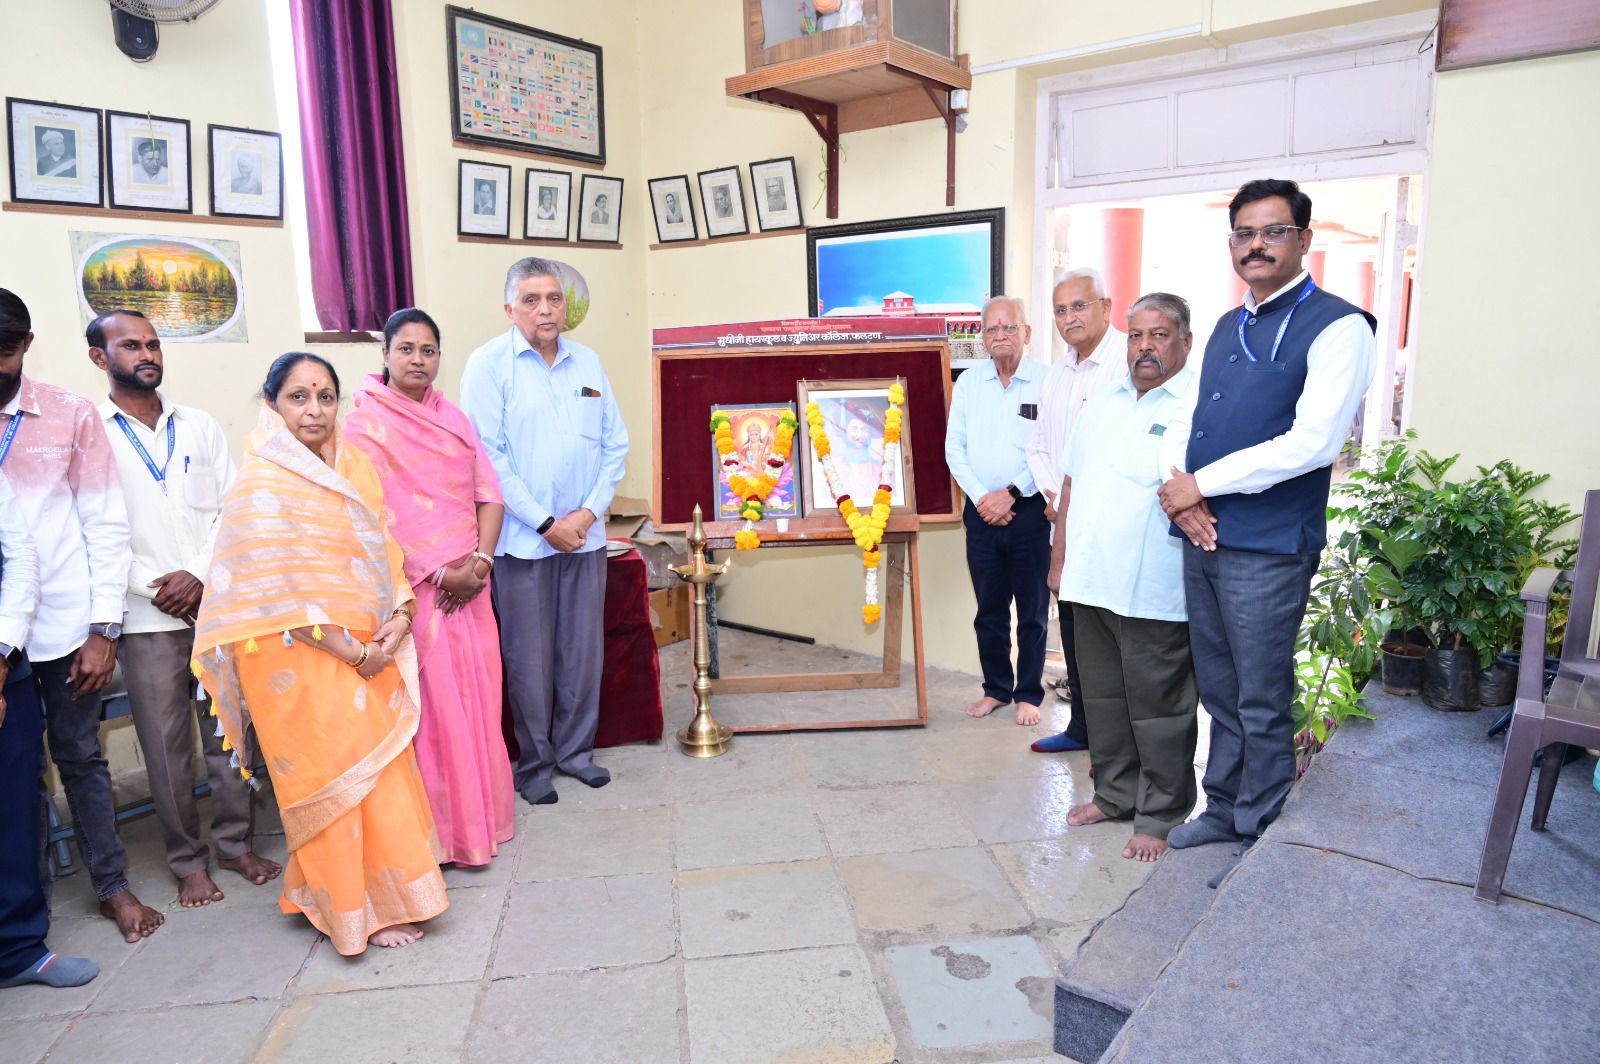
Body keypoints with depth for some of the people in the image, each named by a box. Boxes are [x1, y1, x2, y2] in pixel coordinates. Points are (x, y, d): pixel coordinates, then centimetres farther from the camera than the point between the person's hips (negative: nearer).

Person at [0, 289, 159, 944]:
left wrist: (103, 628, -5)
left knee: (79, 756, 10)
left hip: (65, 625, -1)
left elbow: (107, 525, -1)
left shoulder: (70, 415, -1)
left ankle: (112, 884, 25)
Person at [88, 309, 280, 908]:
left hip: (215, 604, 2)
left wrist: (200, 574, -7)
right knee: (166, 744, 5)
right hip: (145, 616, -2)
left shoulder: (200, 426, 10)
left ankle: (235, 843, 22)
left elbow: (232, 509, 6)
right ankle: (188, 861, 19)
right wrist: (153, 587, -10)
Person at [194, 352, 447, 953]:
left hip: (368, 653, 6)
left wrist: (397, 624, -7)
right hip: (301, 660, -6)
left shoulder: (353, 466, 8)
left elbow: (386, 551, 8)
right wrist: (352, 652, -15)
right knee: (334, 779, 5)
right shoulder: (261, 485, -12)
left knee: (383, 769, 13)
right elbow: (282, 588, -17)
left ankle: (384, 886, 31)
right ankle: (361, 911, 20)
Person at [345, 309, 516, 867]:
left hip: (469, 582, 5)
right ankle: (440, 827, 12)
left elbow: (489, 492, 7)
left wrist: (480, 559, -8)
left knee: (477, 698, 8)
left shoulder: (453, 417, 12)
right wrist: (440, 573, -15)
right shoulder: (365, 423, -4)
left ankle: (476, 815, 22)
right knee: (431, 704, -1)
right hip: (412, 585, -5)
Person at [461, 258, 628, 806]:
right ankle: (534, 762, 20)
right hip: (523, 538, -4)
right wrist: (545, 523, -13)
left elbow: (615, 445, 8)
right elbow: (488, 455, -11)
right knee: (530, 658, 5)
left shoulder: (588, 362, 9)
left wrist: (588, 511, -5)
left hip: (585, 534, 4)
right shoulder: (489, 364, -5)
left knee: (583, 652, 11)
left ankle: (575, 750, 27)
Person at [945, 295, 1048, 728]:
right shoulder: (968, 383, 7)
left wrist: (1011, 494, -13)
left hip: (1028, 510, -3)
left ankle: (1028, 694, 18)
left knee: (1032, 610, 6)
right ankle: (996, 688, 25)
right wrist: (981, 497, -6)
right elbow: (955, 449, 5)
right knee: (989, 608, 12)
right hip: (981, 511, 4)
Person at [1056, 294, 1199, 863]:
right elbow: (1072, 483, 17)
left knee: (1158, 708, 4)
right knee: (1103, 698, 17)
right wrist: (1059, 558, 15)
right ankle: (1115, 793, 33)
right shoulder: (1102, 404, 15)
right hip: (1091, 582, 7)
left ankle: (1161, 815, 20)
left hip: (1154, 594, -7)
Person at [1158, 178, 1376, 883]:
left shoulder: (1337, 327, -8)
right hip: (1202, 537, 7)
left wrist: (1201, 485, -13)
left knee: (1262, 703, 4)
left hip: (1267, 550, -7)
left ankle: (1264, 838, 21)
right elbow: (1186, 421, 17)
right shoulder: (1225, 328, 15)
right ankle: (1224, 809, 35)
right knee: (1218, 691, 18)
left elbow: (1313, 442, -19)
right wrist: (1179, 492, -4)